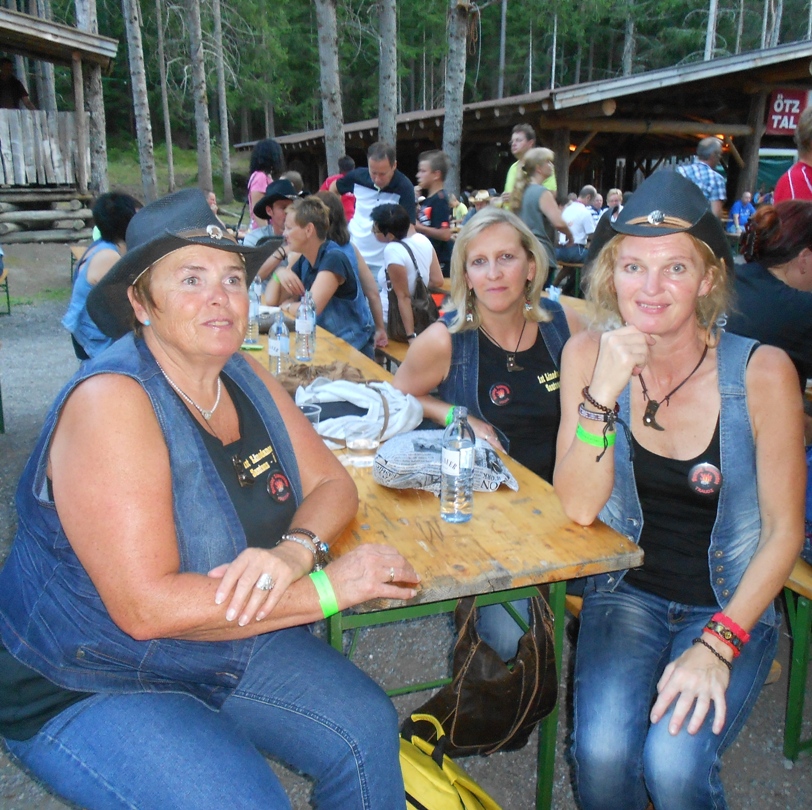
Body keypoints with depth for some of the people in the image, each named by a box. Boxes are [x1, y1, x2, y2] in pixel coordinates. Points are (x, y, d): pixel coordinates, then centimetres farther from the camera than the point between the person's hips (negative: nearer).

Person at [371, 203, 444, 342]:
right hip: (421, 313, 8)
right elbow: (437, 281, 2)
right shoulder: (422, 239, -3)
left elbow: (403, 298, -23)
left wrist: (412, 336, -20)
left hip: (396, 322, -8)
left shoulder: (392, 251, -24)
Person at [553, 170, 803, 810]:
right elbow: (578, 509, -14)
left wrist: (718, 643, -17)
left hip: (730, 604, -1)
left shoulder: (761, 372, -16)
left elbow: (784, 530, -8)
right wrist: (604, 392, -27)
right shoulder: (588, 355, -10)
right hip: (627, 590, 1)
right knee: (602, 754, -21)